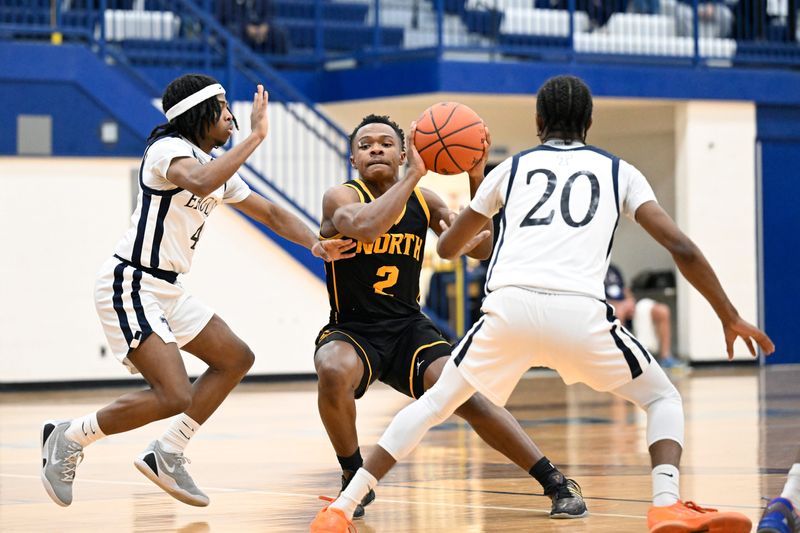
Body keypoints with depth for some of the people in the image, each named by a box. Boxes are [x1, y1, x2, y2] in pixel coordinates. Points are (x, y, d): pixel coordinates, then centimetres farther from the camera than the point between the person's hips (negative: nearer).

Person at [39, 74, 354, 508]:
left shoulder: (217, 166, 15)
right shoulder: (170, 149, -14)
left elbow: (271, 213, 19)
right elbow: (200, 184, -38)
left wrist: (316, 244, 2)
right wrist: (256, 135, -31)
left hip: (166, 291, 10)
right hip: (130, 286, -10)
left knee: (235, 358, 14)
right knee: (175, 397, -19)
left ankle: (166, 455, 15)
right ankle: (69, 438, -2)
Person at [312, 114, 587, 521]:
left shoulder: (422, 201, 4)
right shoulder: (340, 198, -10)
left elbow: (479, 248, 1)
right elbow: (367, 226, -33)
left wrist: (476, 181, -10)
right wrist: (415, 173, -30)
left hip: (410, 330, 3)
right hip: (352, 332, -3)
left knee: (466, 395, -19)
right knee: (334, 373, -36)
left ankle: (556, 483, -9)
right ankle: (355, 480, -11)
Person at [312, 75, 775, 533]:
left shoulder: (513, 168, 24)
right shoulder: (619, 171, 20)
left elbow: (449, 247, 33)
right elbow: (682, 249, 9)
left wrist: (478, 231, 54)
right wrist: (731, 318, 16)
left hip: (510, 306, 2)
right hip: (579, 312, -1)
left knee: (435, 404, 21)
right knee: (663, 399, 19)